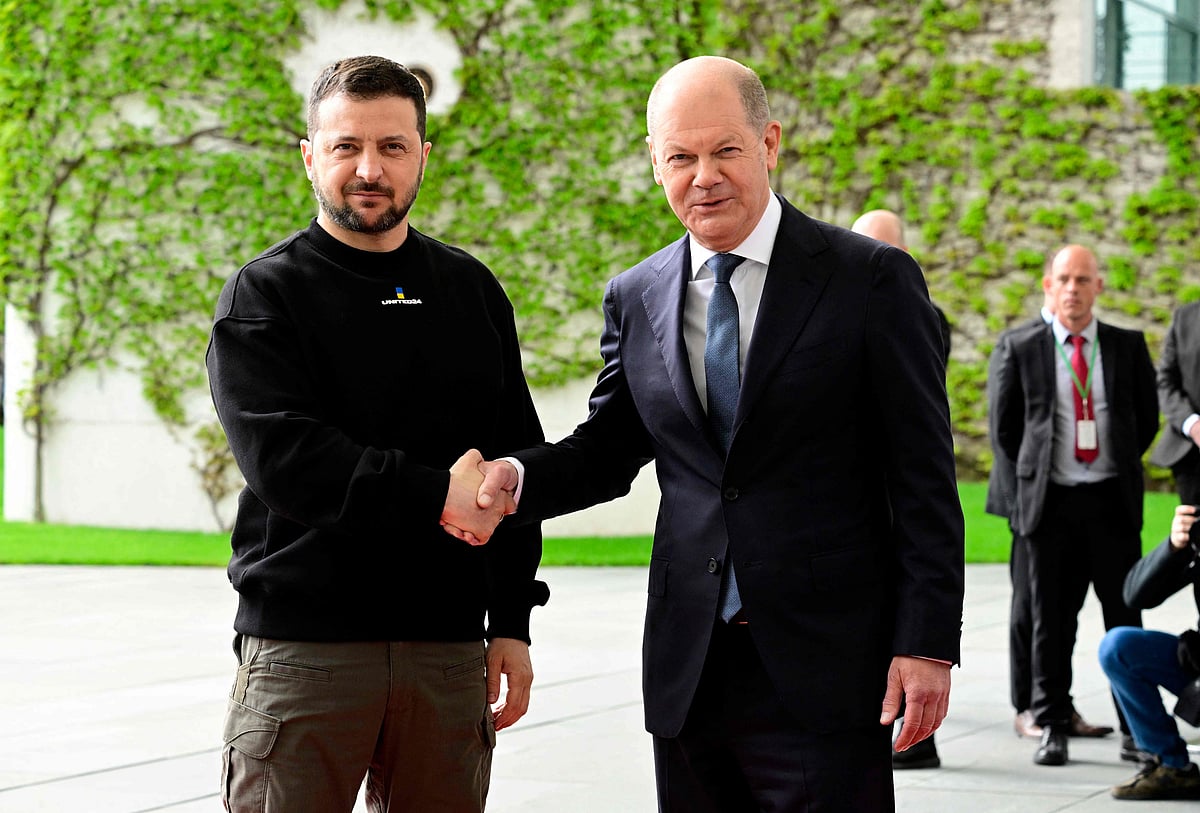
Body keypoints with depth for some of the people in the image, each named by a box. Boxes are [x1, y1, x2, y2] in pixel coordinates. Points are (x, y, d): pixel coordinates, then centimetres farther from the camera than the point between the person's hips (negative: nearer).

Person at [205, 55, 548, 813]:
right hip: (303, 652, -3)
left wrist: (513, 622, 7)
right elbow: (282, 458, -13)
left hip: (448, 647, 3)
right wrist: (435, 494, -19)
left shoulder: (472, 290, 13)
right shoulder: (265, 294, 1)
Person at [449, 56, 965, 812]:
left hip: (824, 669, -4)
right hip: (689, 668, 4)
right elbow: (607, 450, 16)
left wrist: (928, 643, -11)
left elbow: (924, 482, -5)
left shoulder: (872, 280, -4)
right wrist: (514, 479, -5)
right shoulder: (635, 298, 9)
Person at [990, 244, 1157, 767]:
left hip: (1112, 500, 1)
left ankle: (1136, 727, 12)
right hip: (1050, 502, -1)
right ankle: (1052, 727, 11)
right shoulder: (1019, 348, 3)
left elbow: (1146, 419, 15)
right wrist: (1033, 476, 9)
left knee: (1125, 616, 4)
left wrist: (1121, 467, 11)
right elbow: (1004, 428, 9)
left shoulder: (1128, 347, 6)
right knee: (1051, 620, 4)